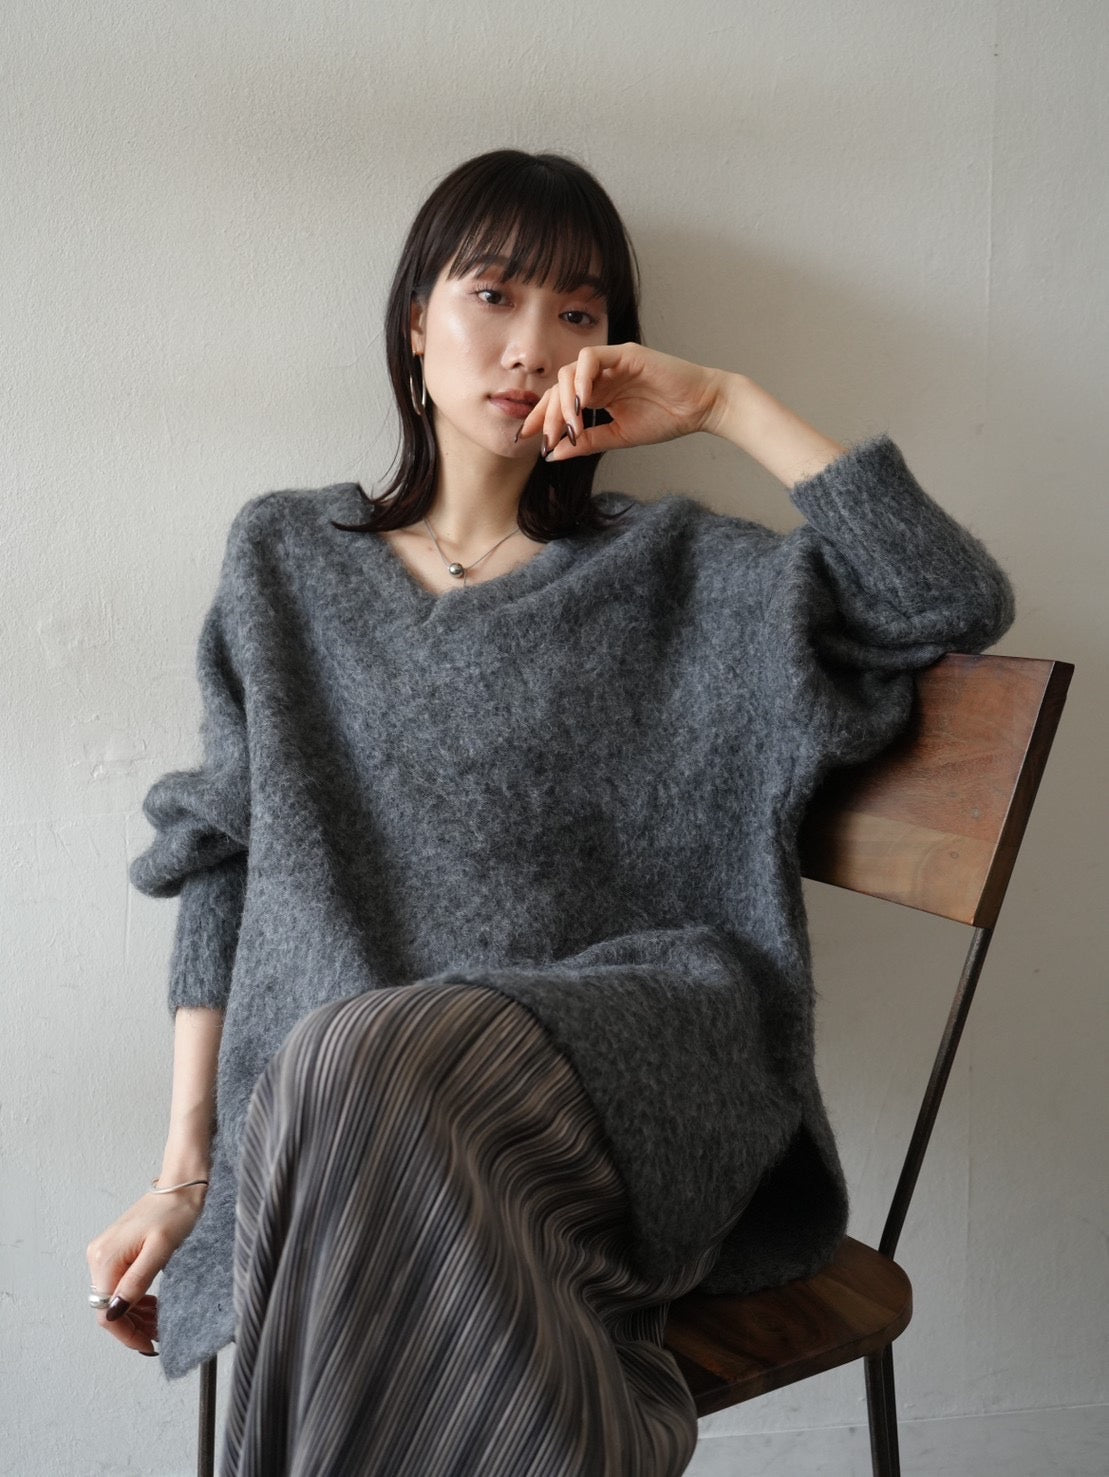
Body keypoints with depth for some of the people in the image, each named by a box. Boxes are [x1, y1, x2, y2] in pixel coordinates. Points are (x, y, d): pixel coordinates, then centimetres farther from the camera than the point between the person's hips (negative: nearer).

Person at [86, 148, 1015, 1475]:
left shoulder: (667, 570, 12)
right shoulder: (285, 557, 16)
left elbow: (955, 603, 0)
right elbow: (225, 867, 13)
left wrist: (724, 403, 1)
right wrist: (185, 1169, 7)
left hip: (622, 1063, -1)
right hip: (329, 1092, 2)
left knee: (370, 1070, -33)